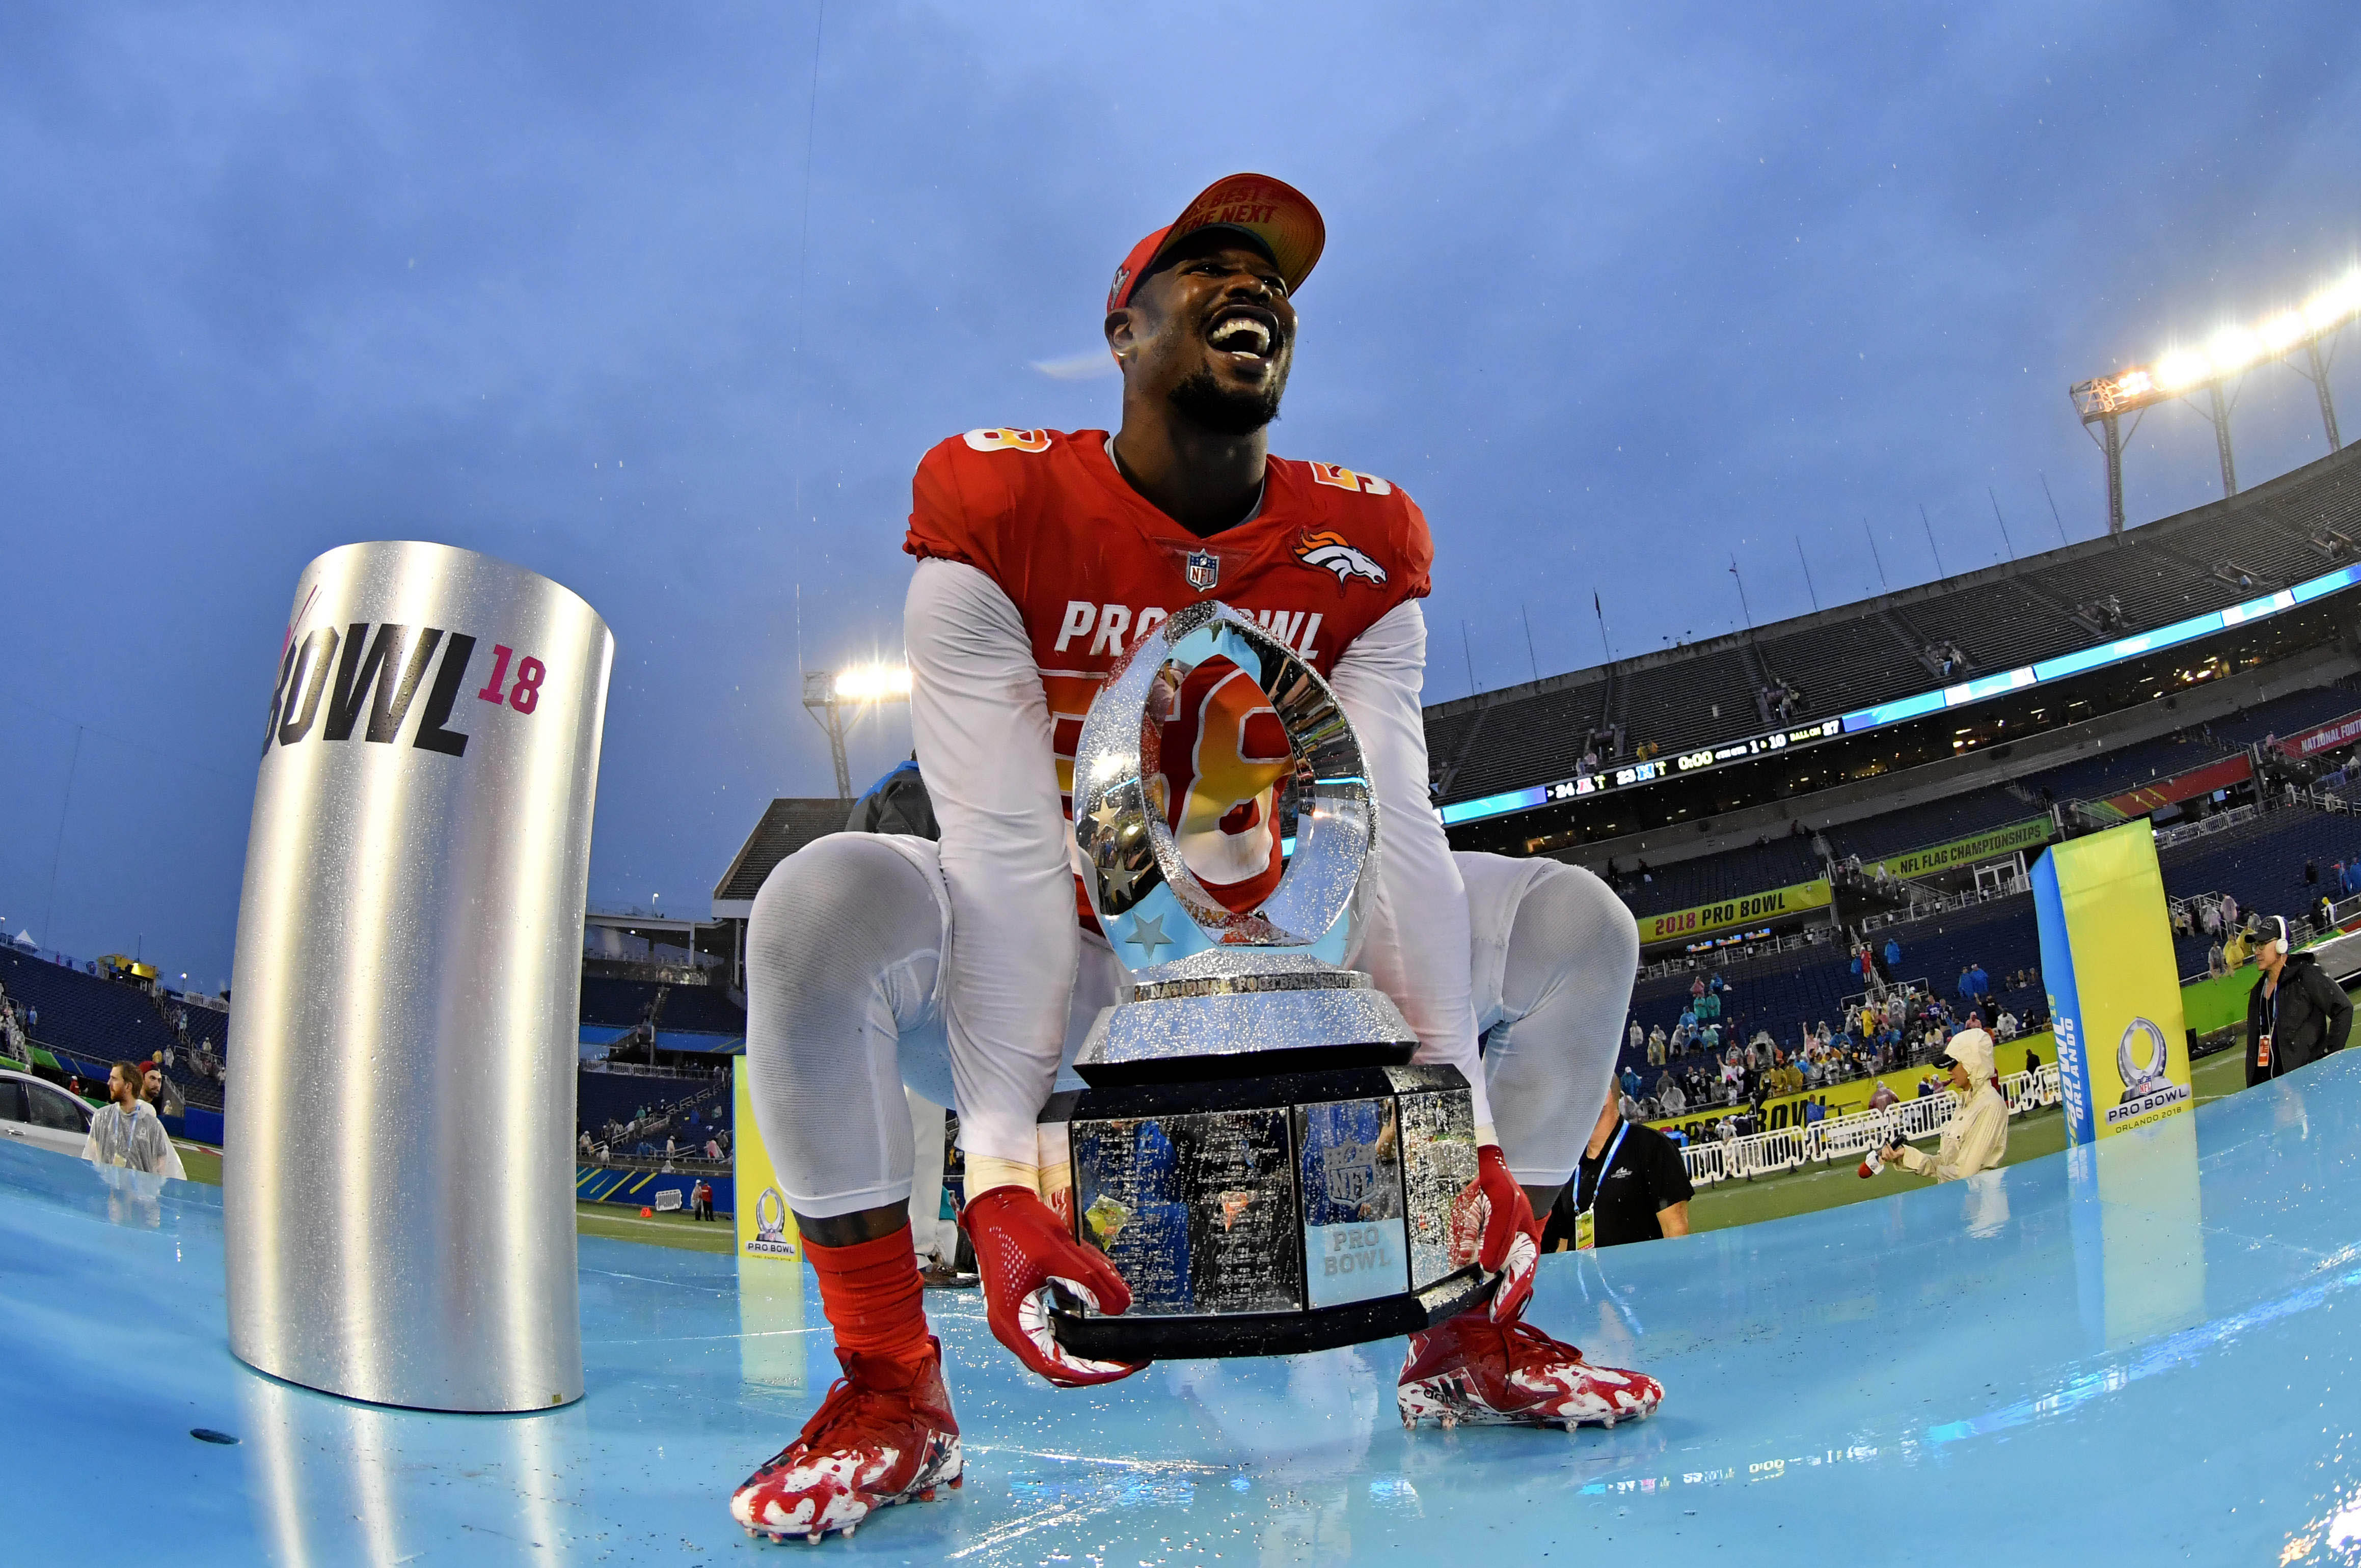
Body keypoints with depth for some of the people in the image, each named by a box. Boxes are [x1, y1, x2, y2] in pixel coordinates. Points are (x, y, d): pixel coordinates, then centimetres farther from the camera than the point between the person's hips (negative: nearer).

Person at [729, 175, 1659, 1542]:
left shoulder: (1366, 556, -4)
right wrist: (1001, 1176, -33)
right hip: (1052, 983, -3)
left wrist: (1469, 1135, -23)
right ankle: (888, 1380, -15)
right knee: (830, 901, -32)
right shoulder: (998, 517, -15)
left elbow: (1393, 835, -14)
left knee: (1574, 921, -6)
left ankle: (1475, 1336, 4)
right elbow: (1006, 853, -24)